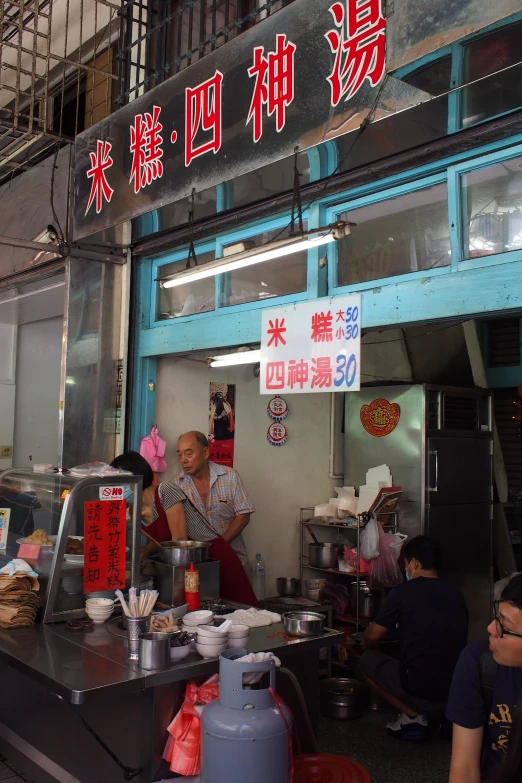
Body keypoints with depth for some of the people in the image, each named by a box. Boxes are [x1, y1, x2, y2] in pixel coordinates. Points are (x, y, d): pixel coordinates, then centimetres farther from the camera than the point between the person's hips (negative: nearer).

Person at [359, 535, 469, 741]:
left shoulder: (404, 591, -9)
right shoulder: (456, 595, 7)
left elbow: (372, 637, -2)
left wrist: (367, 644, 23)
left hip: (420, 691, -6)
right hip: (458, 692, 6)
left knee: (367, 661, 15)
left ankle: (412, 715, 3)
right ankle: (448, 714, 14)